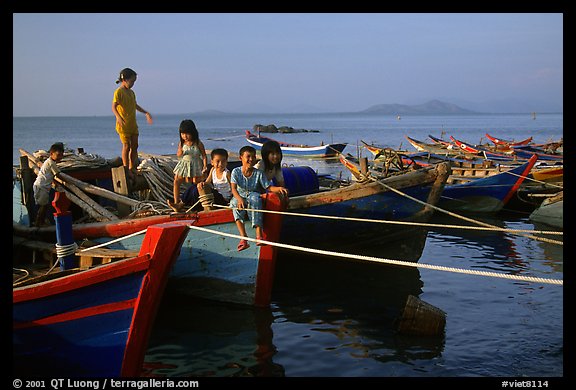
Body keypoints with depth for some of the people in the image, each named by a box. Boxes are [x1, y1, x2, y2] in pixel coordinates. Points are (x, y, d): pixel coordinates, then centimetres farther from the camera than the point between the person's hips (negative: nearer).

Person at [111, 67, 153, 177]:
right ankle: (126, 169, 3)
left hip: (133, 124, 8)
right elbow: (113, 107, -20)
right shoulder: (118, 92, -11)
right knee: (126, 146, -5)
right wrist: (118, 117, -37)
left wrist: (146, 113, 33)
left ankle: (132, 168, 18)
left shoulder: (131, 92, 14)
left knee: (134, 146, 8)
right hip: (123, 124, -8)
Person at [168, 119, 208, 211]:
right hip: (184, 164, 3)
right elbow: (178, 155, 8)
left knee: (196, 184, -1)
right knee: (176, 182, -7)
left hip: (195, 165, -3)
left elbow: (204, 156, -6)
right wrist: (180, 152, -16)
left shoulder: (198, 144, -11)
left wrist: (205, 167, -16)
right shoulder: (181, 143, 0)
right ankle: (176, 202, -8)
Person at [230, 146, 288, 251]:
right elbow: (233, 188, -16)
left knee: (255, 199, -35)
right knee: (235, 203, -35)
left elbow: (268, 187, -4)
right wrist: (239, 199, -37)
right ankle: (243, 237, -46)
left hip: (254, 196, 0)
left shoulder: (258, 173, 0)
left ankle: (259, 235, -43)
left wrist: (279, 188, -26)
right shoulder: (236, 171, -4)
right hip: (239, 196, 0)